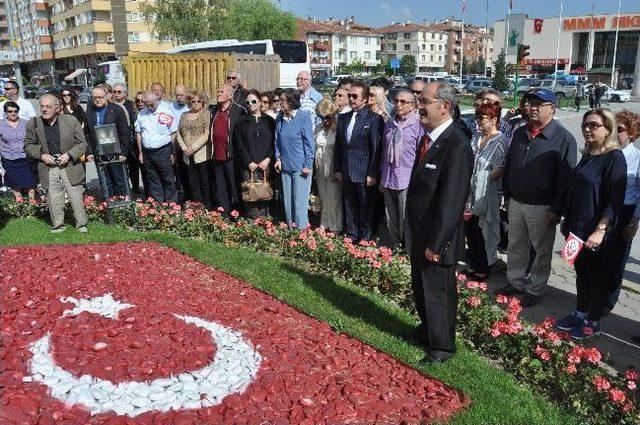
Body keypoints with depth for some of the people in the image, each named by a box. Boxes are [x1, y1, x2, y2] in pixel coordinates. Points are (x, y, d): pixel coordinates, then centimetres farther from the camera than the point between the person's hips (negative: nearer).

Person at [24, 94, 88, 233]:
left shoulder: (72, 121, -3)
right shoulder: (33, 124, 3)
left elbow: (82, 143, 1)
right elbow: (28, 146, 11)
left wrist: (69, 155, -13)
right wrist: (41, 155, -7)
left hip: (70, 166, -1)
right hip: (48, 169, 1)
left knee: (77, 198, 3)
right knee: (54, 199, 6)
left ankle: (82, 225, 18)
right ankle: (57, 226, 22)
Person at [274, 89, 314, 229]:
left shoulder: (303, 117, -10)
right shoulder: (280, 118, 4)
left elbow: (309, 143, -9)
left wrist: (308, 165, -11)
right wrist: (278, 158, 5)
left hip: (300, 167, -5)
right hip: (285, 165, 5)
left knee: (300, 200, -2)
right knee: (287, 199, 13)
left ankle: (301, 228, 9)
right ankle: (290, 227, 25)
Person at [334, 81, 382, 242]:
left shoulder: (374, 118, -8)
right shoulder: (343, 118, 11)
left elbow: (376, 149, -11)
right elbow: (338, 146, 14)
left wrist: (372, 174, -13)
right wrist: (337, 169, 10)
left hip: (364, 174, -6)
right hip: (346, 173, 6)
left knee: (365, 209, 5)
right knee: (349, 207, 15)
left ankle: (365, 240, 18)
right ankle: (351, 236, 28)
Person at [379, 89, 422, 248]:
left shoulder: (418, 125, -5)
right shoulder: (389, 124, 13)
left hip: (407, 181, -6)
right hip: (388, 180, 6)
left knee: (405, 222, -1)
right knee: (391, 220, 13)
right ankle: (395, 246, 28)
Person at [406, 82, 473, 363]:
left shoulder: (457, 146, -24)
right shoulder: (427, 137, 4)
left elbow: (451, 201, -25)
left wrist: (435, 244, -21)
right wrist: (414, 236, 11)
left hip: (436, 238, -8)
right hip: (417, 235, 9)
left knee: (438, 292, 10)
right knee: (420, 287, 25)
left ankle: (442, 346, 32)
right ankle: (427, 329, 49)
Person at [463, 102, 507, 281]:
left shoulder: (500, 143, -13)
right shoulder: (477, 138, 7)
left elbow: (497, 172, -16)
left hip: (486, 196, -7)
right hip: (471, 193, 7)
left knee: (483, 232, 5)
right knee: (470, 229, 14)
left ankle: (484, 269, 21)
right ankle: (474, 264, 32)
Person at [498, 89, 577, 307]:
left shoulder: (563, 139, -11)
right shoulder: (520, 133, 8)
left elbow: (566, 178, -13)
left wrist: (557, 209, -15)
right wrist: (507, 195, 13)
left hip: (542, 207, -6)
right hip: (516, 203, 6)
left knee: (542, 250, 9)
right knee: (515, 246, 16)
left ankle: (535, 289, 22)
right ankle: (515, 282, 32)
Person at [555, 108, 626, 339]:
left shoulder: (614, 158, -14)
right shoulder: (588, 155, 9)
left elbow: (614, 200, -18)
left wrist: (600, 231, -23)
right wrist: (567, 220, 19)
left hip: (596, 233, -7)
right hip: (577, 228, 7)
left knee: (597, 276, 8)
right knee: (581, 271, 18)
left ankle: (593, 322, 23)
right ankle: (580, 313, 33)